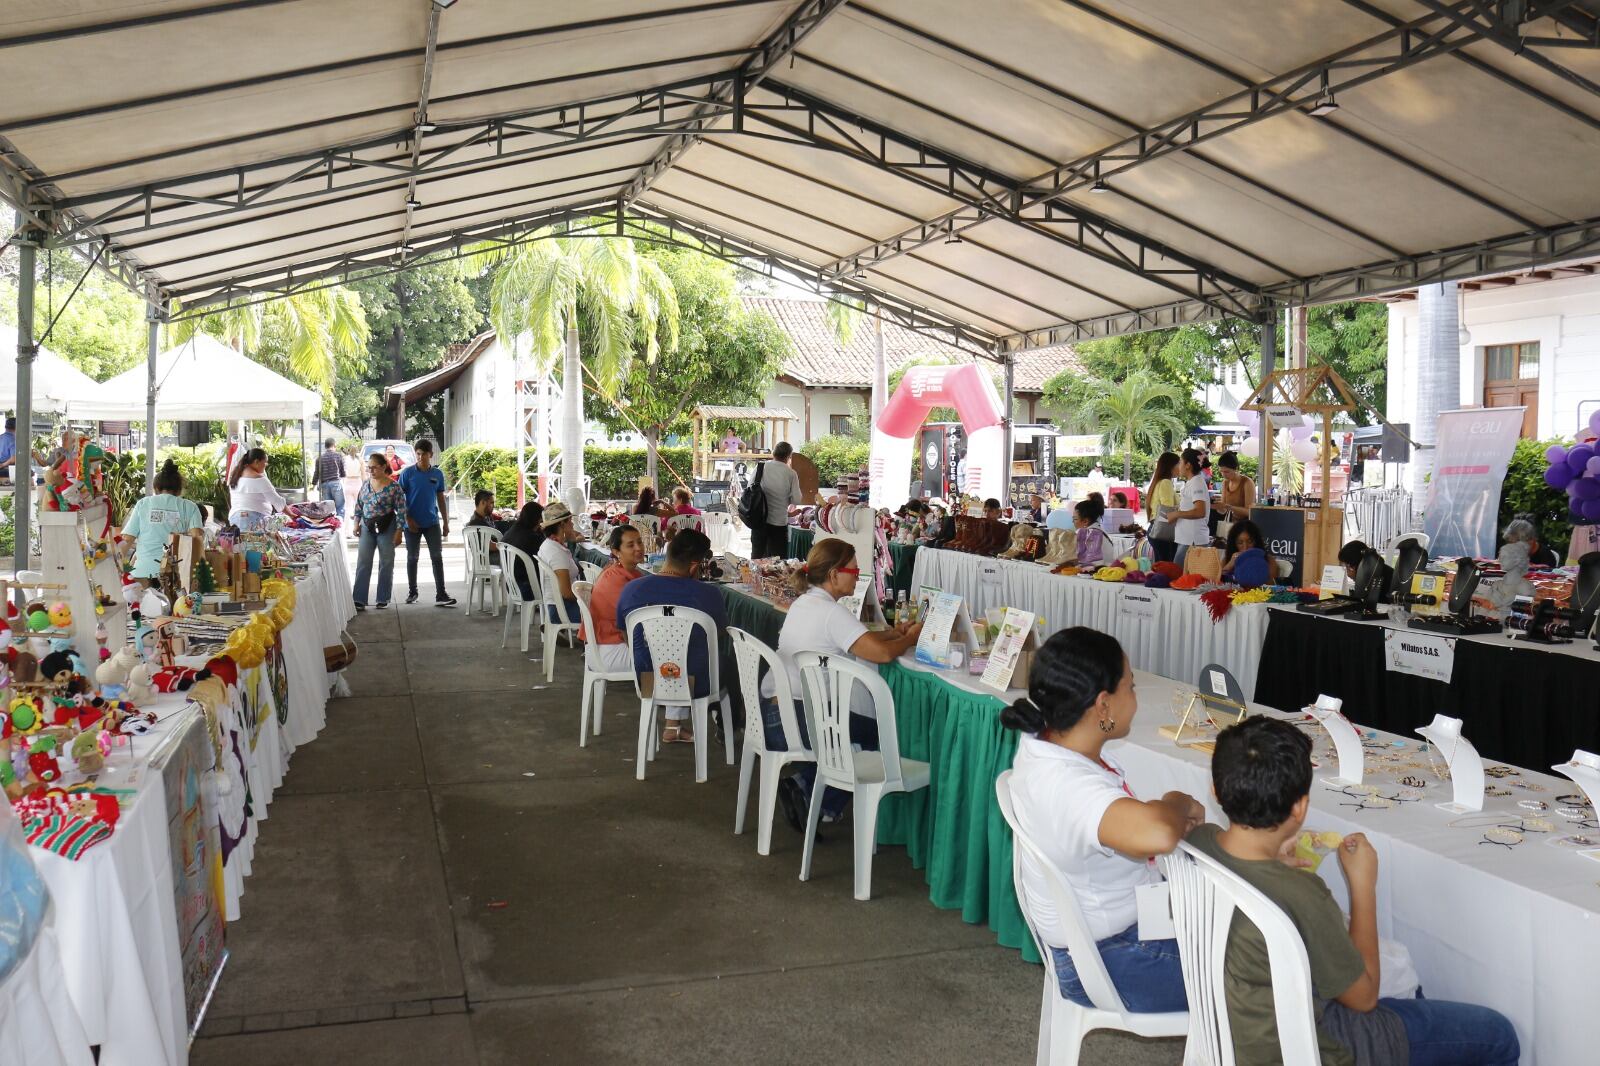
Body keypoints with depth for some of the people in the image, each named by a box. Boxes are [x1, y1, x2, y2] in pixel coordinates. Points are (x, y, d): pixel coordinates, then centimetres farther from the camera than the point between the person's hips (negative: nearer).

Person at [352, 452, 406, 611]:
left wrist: (399, 531, -12)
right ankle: (359, 600, -1)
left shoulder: (394, 487, -9)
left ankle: (383, 600, 13)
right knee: (362, 563, -1)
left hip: (386, 527, -4)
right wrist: (356, 522, 8)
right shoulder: (365, 483, 6)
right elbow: (359, 504, 15)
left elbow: (401, 510, -9)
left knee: (386, 564, 4)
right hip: (367, 527, 4)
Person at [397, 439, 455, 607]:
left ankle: (441, 595, -6)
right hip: (412, 523, -2)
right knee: (412, 558, 7)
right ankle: (412, 592, 19)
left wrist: (446, 522, 8)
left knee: (437, 557, -4)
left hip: (432, 522, 2)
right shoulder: (407, 473, -4)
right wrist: (408, 519, -11)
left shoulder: (438, 474, 4)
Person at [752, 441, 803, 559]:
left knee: (757, 556, 13)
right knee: (778, 560, 6)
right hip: (779, 521, -2)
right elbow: (796, 500, -6)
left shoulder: (760, 468, -3)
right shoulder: (791, 474, -8)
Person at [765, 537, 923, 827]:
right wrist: (909, 639, -1)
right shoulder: (831, 612, -16)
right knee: (878, 733, 9)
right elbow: (883, 653, -21)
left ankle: (805, 785, 15)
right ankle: (823, 805, 8)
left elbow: (857, 639, 24)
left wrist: (893, 633, 14)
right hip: (794, 722, -9)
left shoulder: (804, 603, 14)